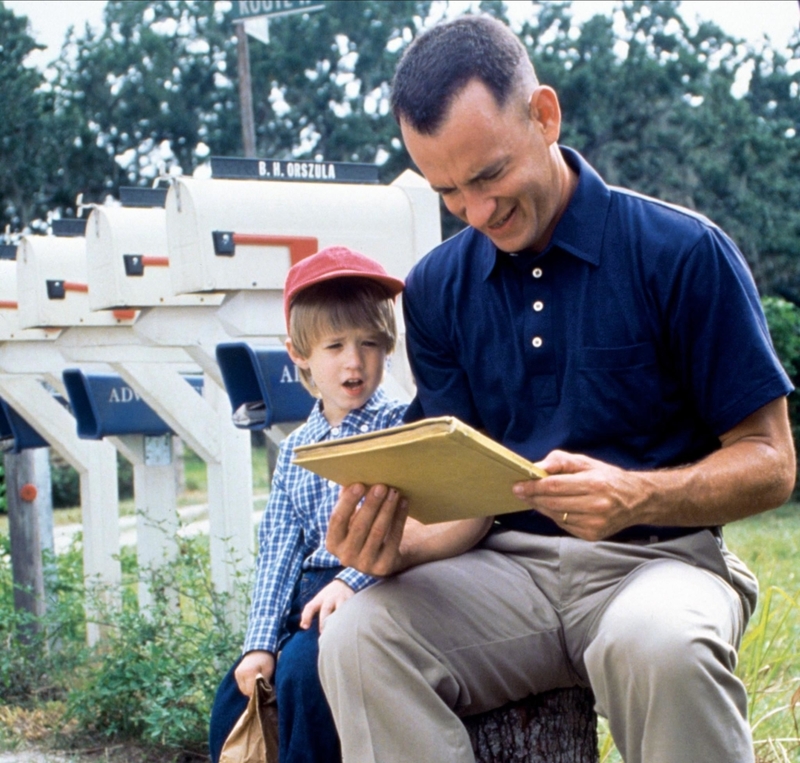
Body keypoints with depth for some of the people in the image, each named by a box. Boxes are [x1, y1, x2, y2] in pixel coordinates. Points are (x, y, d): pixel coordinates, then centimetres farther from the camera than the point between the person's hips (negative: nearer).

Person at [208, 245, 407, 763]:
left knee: (303, 668, -28)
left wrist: (351, 581, -30)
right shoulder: (296, 449, 14)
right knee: (237, 692, -3)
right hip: (305, 596, 6)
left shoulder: (399, 426, -2)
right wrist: (260, 641, -1)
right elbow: (278, 551, 9)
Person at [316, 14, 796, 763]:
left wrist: (636, 496, -24)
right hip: (509, 564, 3)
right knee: (355, 637, -27)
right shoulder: (436, 288, 7)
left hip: (659, 555, -3)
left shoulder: (684, 253, -5)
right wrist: (399, 545, -17)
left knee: (656, 643, -39)